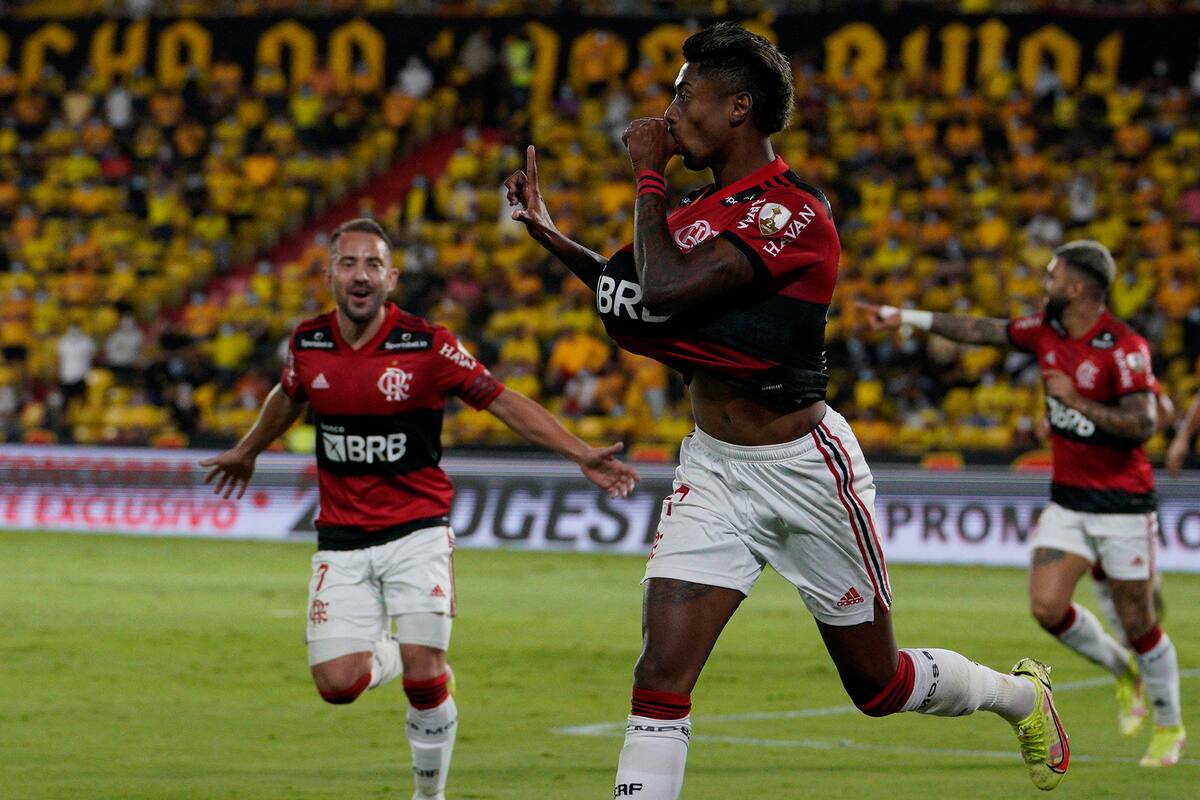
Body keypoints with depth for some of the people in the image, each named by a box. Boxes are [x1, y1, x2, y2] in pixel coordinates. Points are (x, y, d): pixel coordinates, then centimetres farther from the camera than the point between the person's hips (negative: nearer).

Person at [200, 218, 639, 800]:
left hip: (417, 532, -3)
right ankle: (385, 654, 28)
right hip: (341, 540, 3)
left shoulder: (427, 346, -12)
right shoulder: (308, 343, -1)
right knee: (336, 683, -8)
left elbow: (503, 402, -5)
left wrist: (581, 455, -12)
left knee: (423, 678, -13)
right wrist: (247, 452, 39)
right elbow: (289, 398, 22)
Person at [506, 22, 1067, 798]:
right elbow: (632, 302, 19)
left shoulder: (792, 211, -21)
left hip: (804, 470, -6)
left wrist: (649, 176, -16)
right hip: (713, 470, 6)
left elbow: (665, 292, -29)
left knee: (878, 685, 12)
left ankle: (1022, 695, 40)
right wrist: (549, 234, 10)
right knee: (660, 678, -10)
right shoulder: (700, 209, 5)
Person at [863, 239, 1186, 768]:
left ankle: (1169, 727, 20)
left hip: (1122, 504, -6)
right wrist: (908, 318, 15)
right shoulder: (1047, 332, 3)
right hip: (1067, 500, 6)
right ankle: (1122, 671, 19)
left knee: (1137, 624, 0)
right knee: (1047, 606, -8)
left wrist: (1076, 400, -25)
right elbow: (981, 331, 13)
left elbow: (1142, 424, -25)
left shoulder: (1124, 348, -19)